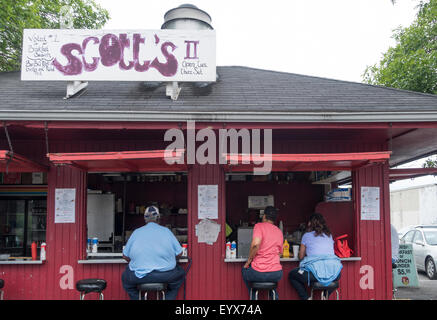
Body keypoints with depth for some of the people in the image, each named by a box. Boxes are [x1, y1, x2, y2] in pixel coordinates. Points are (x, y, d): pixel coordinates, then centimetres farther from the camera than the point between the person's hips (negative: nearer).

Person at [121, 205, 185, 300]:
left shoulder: (136, 232, 11)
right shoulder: (166, 231, 8)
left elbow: (125, 256, 13)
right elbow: (179, 253, 10)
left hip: (140, 275, 1)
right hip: (166, 274, -1)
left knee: (125, 278, 31)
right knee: (180, 273, 29)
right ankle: (169, 297, 20)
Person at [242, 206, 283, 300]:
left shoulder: (259, 226, -5)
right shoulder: (279, 232, 12)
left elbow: (255, 245, -21)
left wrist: (249, 260, -7)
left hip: (258, 273, -5)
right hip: (276, 274, 5)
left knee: (244, 270, 30)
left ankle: (253, 296, 28)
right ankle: (274, 296, 30)